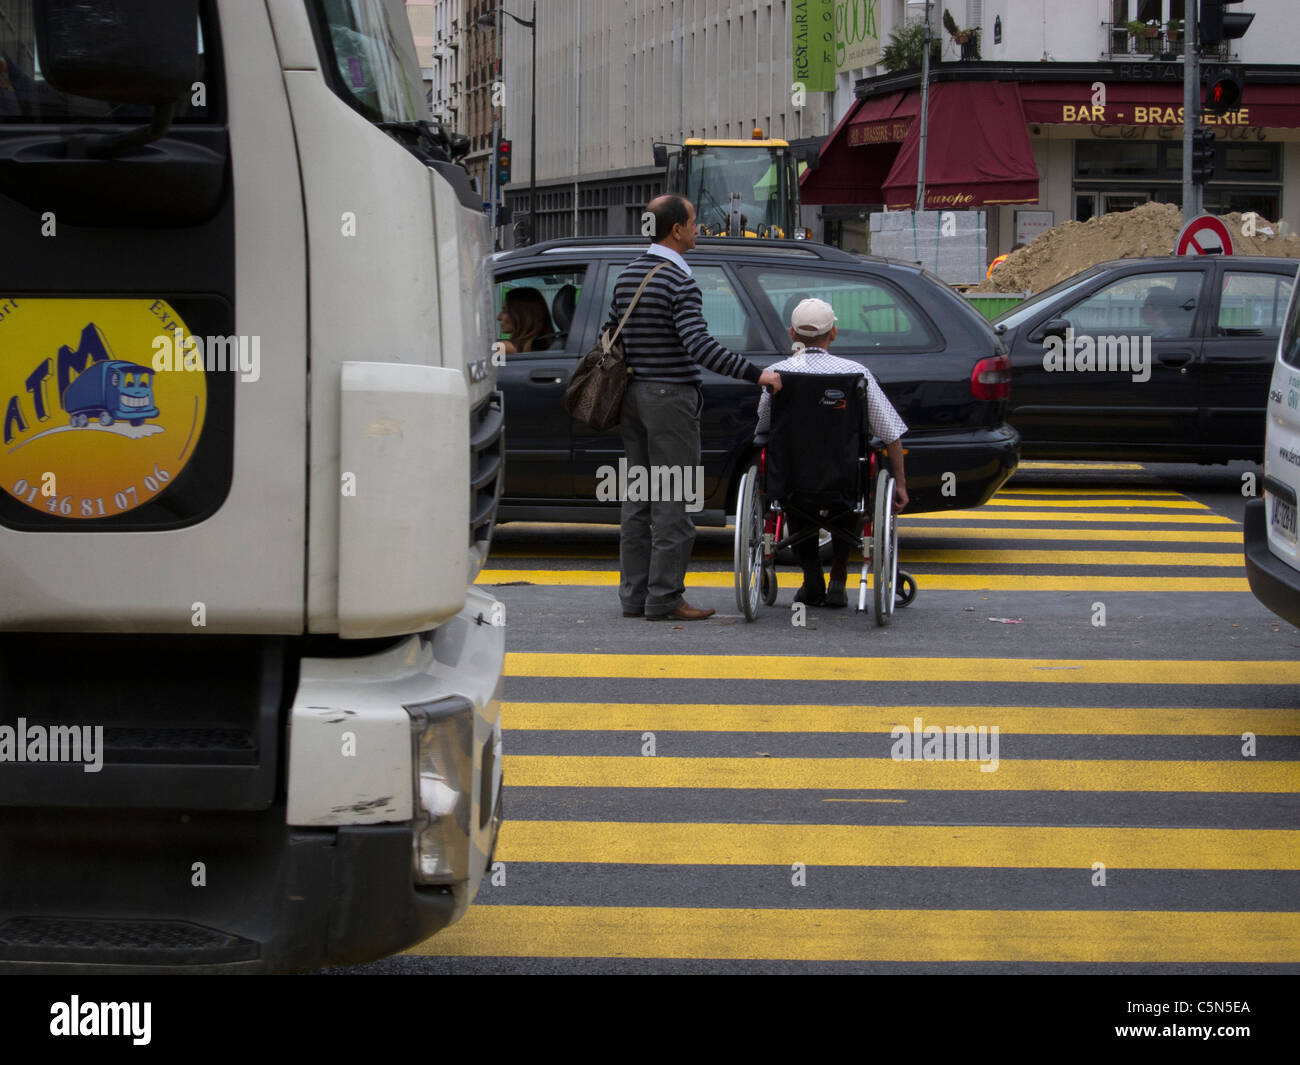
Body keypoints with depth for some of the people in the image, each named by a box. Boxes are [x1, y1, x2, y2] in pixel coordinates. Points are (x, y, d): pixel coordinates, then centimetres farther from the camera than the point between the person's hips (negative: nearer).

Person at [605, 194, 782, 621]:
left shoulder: (627, 276, 11)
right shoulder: (680, 282, -15)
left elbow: (609, 335, 15)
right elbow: (698, 345, -25)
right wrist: (756, 374, -26)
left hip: (632, 394, 8)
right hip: (671, 396, -8)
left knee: (637, 498, 10)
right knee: (672, 504, -5)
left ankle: (634, 594, 11)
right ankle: (664, 597, -5)